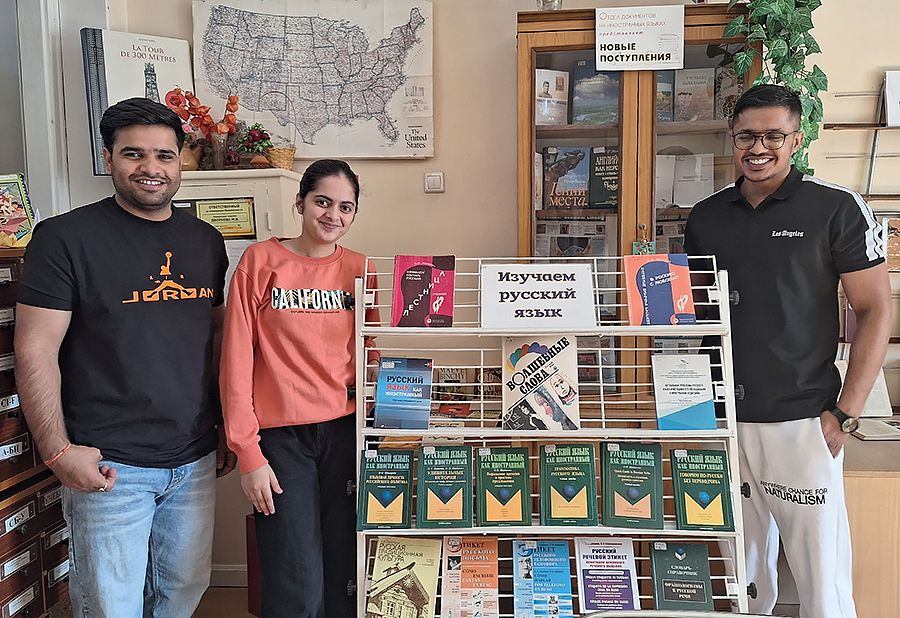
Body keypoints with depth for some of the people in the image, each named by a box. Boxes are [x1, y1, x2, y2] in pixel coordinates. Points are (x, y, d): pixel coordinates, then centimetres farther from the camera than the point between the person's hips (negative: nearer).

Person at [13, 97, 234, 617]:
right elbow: (36, 351, -9)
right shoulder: (67, 238, -8)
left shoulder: (206, 241, 8)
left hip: (195, 461, 5)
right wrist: (58, 450, -14)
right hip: (108, 465, -4)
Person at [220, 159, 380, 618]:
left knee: (347, 578, 10)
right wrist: (248, 453, -6)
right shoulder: (260, 260, -1)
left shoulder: (359, 269, 8)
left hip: (346, 431, 3)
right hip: (281, 437, -3)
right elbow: (236, 363, -3)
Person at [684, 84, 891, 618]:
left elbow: (876, 311, -3)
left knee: (822, 574, 3)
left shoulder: (836, 208, -3)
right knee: (740, 560, 15)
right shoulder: (706, 217, 8)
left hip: (802, 419, -3)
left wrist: (846, 412, -9)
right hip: (721, 416, 4)